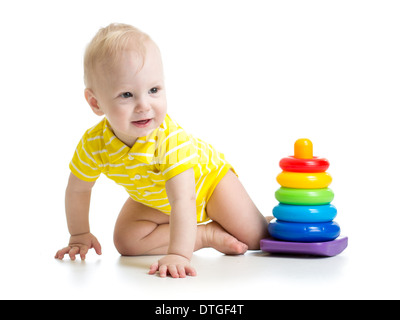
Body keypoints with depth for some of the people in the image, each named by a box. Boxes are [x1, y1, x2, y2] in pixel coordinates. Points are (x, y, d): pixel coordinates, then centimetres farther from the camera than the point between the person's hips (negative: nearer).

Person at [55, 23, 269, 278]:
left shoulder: (170, 138, -44)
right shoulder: (94, 144, -31)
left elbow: (183, 199, -52)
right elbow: (77, 189, -11)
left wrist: (178, 255, -61)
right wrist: (79, 235, -3)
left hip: (207, 179, -4)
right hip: (153, 199, 4)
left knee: (256, 238, -11)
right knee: (126, 241, -17)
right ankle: (208, 234, -6)